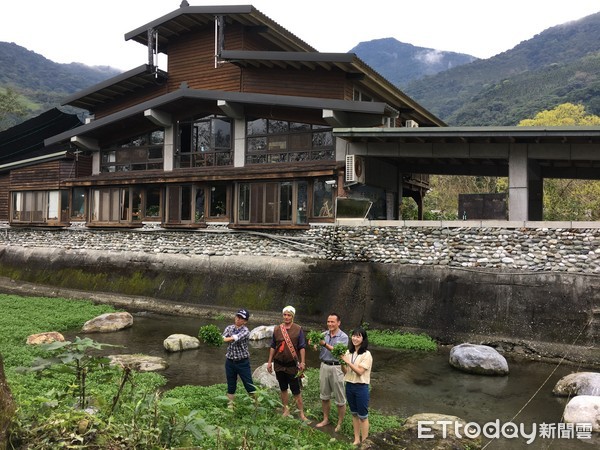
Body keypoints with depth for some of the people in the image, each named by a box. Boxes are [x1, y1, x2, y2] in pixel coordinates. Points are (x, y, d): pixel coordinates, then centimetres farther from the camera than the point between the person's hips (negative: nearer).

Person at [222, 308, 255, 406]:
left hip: (243, 362, -4)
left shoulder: (246, 331, -12)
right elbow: (223, 339, -11)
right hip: (230, 361, 4)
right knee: (231, 386, 12)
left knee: (249, 385, 0)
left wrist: (228, 339, -15)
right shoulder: (229, 328, 4)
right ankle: (230, 405, 23)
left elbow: (234, 338, -26)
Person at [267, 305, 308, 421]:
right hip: (279, 365, 3)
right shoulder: (277, 329, 4)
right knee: (283, 389, 14)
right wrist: (269, 362, 8)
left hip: (292, 365, -3)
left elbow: (302, 347, -4)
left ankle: (302, 414, 7)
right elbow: (273, 347, 10)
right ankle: (286, 411, 27)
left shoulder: (298, 329, -4)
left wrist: (302, 362, -10)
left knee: (296, 391, -1)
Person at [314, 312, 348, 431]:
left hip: (336, 367, -5)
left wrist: (325, 344, -31)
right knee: (324, 395, 16)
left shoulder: (343, 337, -9)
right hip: (324, 366, 5)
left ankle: (340, 423, 18)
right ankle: (326, 419, 32)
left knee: (340, 399, 3)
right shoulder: (324, 334, 4)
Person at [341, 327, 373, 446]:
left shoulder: (366, 355, -15)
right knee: (354, 414, 17)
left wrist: (347, 361, -24)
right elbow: (345, 371, 4)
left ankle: (364, 441, 16)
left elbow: (359, 372, -21)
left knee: (363, 416, 5)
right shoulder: (348, 352, 3)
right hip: (349, 386, 6)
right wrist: (341, 362, -14)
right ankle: (356, 439, 29)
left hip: (361, 388, -6)